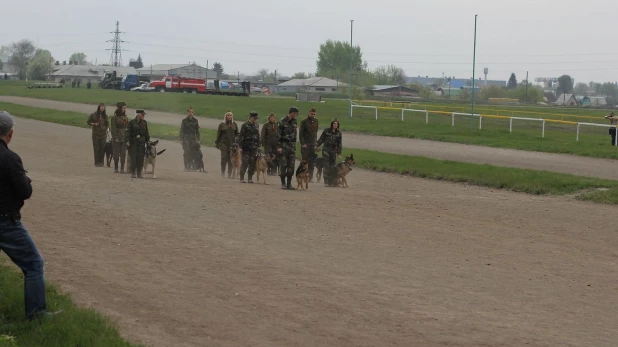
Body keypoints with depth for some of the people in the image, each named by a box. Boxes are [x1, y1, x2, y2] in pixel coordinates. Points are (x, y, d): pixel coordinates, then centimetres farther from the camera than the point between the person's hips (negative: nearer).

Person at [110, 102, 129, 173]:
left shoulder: (125, 117, 10)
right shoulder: (115, 117, -6)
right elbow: (113, 128, -8)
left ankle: (122, 168, 7)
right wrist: (115, 137, -14)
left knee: (123, 154, 3)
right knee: (116, 153, 2)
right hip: (117, 138, -4)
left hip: (124, 138, 4)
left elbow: (127, 127, 13)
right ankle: (116, 168, 11)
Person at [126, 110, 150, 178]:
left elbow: (146, 132, 17)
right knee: (134, 158, -4)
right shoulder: (132, 122, -4)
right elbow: (128, 132, -6)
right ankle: (133, 173, 3)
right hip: (133, 142, -4)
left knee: (140, 157, 1)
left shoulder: (144, 122, 9)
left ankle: (139, 173, 9)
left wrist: (147, 140, 14)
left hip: (141, 142, 4)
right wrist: (127, 141, -14)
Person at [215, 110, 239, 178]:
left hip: (232, 144, 2)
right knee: (224, 159, -5)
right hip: (224, 144, -2)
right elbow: (218, 135, 5)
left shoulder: (234, 124, 10)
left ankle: (229, 173, 7)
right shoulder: (222, 125, 3)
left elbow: (237, 134, 14)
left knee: (231, 160, 0)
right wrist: (217, 144, 2)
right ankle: (222, 172, 10)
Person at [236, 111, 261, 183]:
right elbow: (241, 136, -6)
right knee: (245, 162, -6)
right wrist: (240, 146, -11)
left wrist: (259, 145, 16)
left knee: (252, 164, 4)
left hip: (254, 148, 5)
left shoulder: (256, 126, 14)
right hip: (246, 147, -5)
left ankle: (250, 178, 11)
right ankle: (242, 178, 0)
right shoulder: (245, 125, -3)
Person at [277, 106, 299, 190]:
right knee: (283, 164, -3)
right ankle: (283, 183, 3)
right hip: (284, 144, -5)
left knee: (291, 164, 2)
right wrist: (279, 146, -14)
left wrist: (294, 144, 14)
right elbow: (278, 134, -9)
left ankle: (289, 183, 6)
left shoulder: (294, 121, 10)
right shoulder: (282, 121, -8)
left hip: (292, 145, 5)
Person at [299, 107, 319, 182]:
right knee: (305, 161, -3)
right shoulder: (304, 121, -5)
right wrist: (303, 143, -14)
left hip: (312, 144, 5)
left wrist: (315, 143, 10)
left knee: (311, 162, 2)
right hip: (305, 144, -5)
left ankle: (310, 177, 4)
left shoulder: (315, 121, 11)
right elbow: (300, 133, -7)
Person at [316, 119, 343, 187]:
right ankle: (326, 182, -1)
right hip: (326, 150, -2)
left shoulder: (338, 133, 6)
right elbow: (321, 139, 6)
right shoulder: (326, 131, 0)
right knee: (326, 166, -5)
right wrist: (317, 146, -2)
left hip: (333, 151, 2)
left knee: (333, 166, 1)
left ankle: (332, 182, 7)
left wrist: (339, 153, 5)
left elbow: (339, 144, 8)